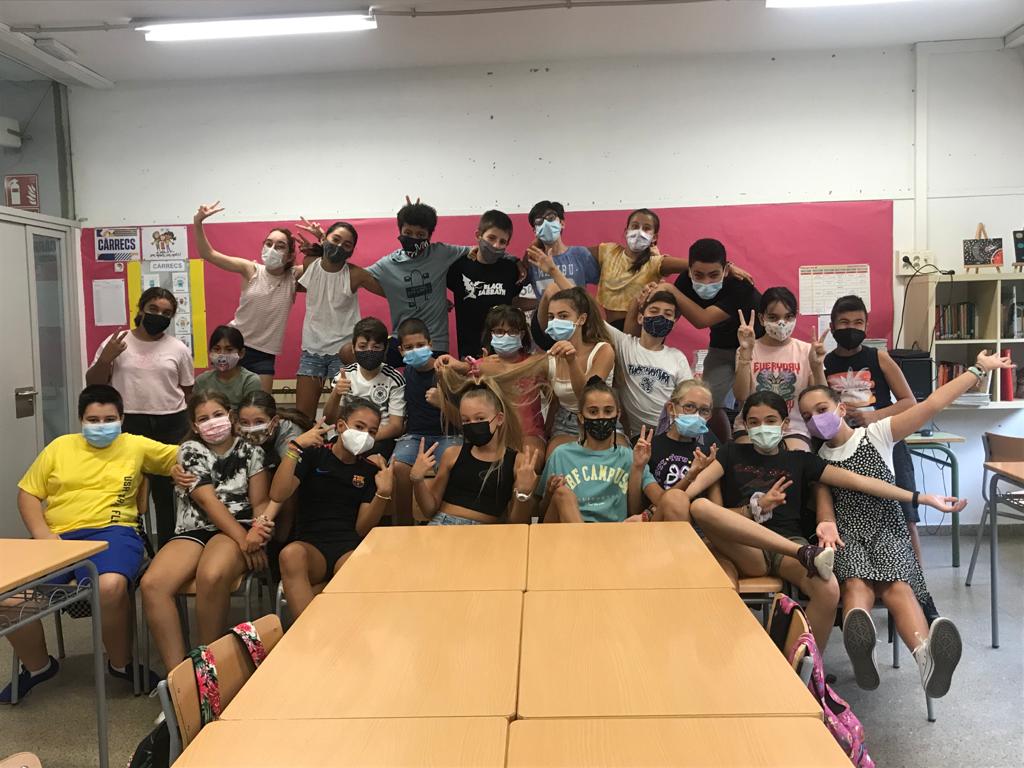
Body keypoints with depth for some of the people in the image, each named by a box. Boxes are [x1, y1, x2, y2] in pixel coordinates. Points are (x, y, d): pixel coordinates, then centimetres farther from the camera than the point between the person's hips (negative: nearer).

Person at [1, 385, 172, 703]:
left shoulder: (137, 446, 11)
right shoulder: (59, 447, 14)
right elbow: (27, 493, 13)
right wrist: (42, 534, -3)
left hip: (111, 532, -3)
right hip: (57, 537, 3)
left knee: (111, 586, -35)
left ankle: (121, 663, -5)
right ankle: (37, 666, 12)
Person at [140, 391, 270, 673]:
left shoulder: (251, 451, 9)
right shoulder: (190, 450, 7)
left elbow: (260, 502, 5)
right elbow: (208, 502, -6)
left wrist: (258, 528, -20)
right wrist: (243, 539, -18)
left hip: (239, 529, -2)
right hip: (194, 530, 2)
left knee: (211, 576, -36)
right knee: (152, 584, -27)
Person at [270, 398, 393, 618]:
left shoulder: (371, 470, 13)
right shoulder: (313, 454, 9)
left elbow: (362, 529, 6)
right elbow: (277, 496, -7)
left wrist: (383, 493, -10)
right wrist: (296, 447, -12)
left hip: (350, 546, 0)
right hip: (311, 544, 0)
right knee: (291, 554, -36)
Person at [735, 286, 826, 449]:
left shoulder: (806, 350, 5)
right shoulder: (749, 350, 2)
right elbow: (741, 396, -13)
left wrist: (817, 366, -17)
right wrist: (745, 352, -19)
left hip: (794, 429, 1)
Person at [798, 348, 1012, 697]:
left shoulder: (876, 434, 9)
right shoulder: (815, 458, 17)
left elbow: (931, 406, 3)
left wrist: (978, 369, 0)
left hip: (887, 530, 0)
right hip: (847, 535, 1)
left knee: (896, 585, -32)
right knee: (855, 584, -33)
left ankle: (926, 654, -58)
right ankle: (859, 642, -64)